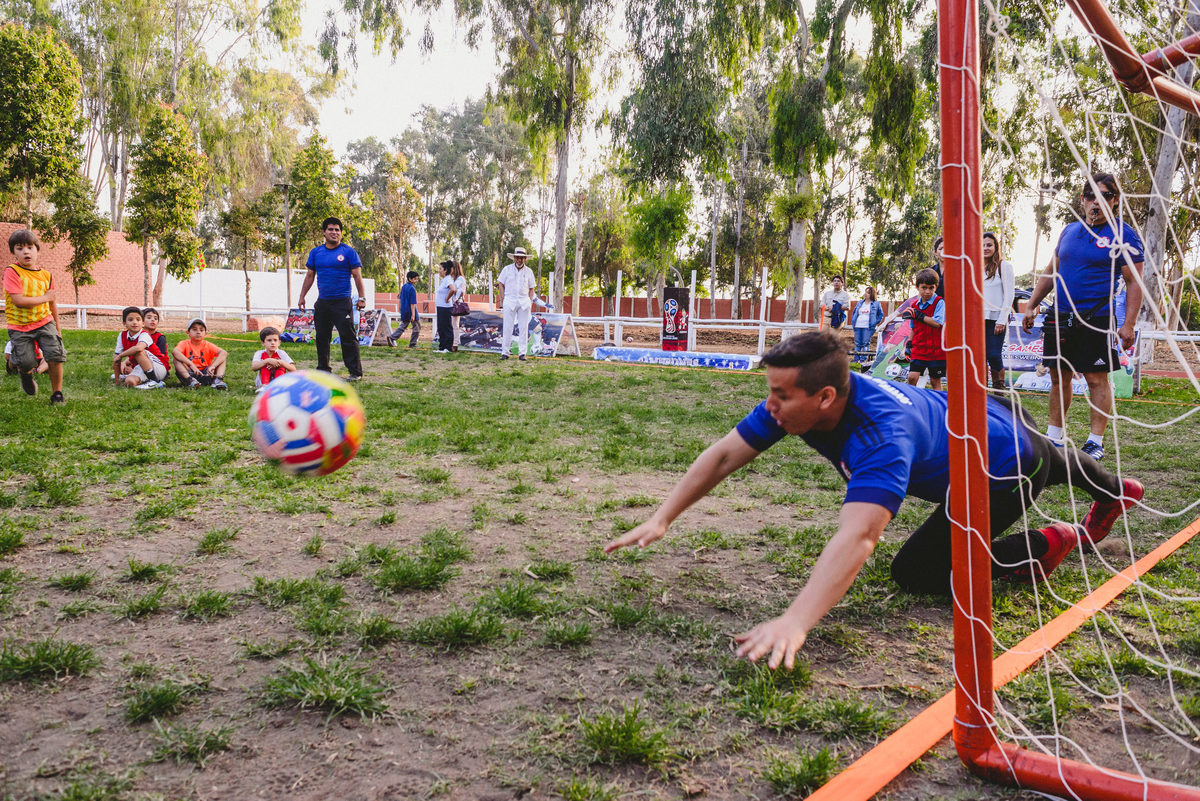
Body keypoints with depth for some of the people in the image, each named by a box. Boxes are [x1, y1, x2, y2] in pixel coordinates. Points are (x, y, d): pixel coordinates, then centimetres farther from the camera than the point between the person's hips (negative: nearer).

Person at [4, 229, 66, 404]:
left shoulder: (46, 275, 4)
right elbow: (18, 301, -22)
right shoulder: (12, 272, -11)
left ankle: (57, 393, 6)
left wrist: (57, 327, 20)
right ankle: (26, 373, 33)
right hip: (19, 326, -3)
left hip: (44, 322, 3)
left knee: (55, 355, -12)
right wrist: (44, 298, -13)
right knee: (27, 362, -8)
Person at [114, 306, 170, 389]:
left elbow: (138, 348, -39)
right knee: (129, 381, -26)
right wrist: (117, 378, -1)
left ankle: (155, 381, -23)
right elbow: (116, 357, 2)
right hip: (140, 368, 4)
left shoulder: (144, 335, -16)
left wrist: (120, 356, -27)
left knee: (138, 352, -28)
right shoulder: (122, 336, 2)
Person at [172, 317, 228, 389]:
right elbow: (175, 352, -22)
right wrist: (191, 364, -33)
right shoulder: (185, 344, 2)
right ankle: (189, 380, -38)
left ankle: (218, 380, -30)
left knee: (222, 358, -9)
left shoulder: (208, 345, 5)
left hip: (205, 374, 1)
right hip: (189, 373, -1)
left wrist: (213, 366, -28)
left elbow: (224, 353, -11)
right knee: (176, 359, -20)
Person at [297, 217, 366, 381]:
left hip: (342, 303, -5)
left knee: (348, 337, -8)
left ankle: (355, 372, -5)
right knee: (321, 338, 10)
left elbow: (357, 276, -2)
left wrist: (362, 298, -10)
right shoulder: (315, 252, 12)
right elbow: (309, 276, 17)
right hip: (322, 303, 5)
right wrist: (302, 297, 13)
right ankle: (323, 369, 21)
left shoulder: (348, 252, -1)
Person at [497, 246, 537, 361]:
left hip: (524, 302, 2)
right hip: (510, 301, -1)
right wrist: (503, 299, -1)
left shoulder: (529, 271, 9)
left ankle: (522, 353, 4)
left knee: (523, 328, 1)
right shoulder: (507, 269, 5)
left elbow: (532, 288, 13)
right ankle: (504, 352, 0)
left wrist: (530, 302, 2)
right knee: (507, 328, -4)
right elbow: (501, 285, 8)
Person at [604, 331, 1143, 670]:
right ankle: (1111, 489, 68)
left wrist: (795, 622, -71)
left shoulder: (880, 432, -47)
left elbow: (858, 536, -60)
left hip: (1008, 457, -8)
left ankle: (1041, 547, 6)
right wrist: (660, 520, -26)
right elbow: (723, 455, -20)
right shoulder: (794, 401, -26)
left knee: (916, 571, -11)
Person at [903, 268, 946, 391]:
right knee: (912, 377, -7)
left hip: (936, 349, -4)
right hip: (919, 349, 4)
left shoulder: (939, 302, -8)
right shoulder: (915, 305, 10)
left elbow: (936, 323, -21)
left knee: (935, 380, 4)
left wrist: (918, 315, -18)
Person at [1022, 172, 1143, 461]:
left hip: (1095, 319, -6)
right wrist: (1031, 306, 16)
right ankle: (1053, 436, 20)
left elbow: (1134, 283, -7)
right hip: (1060, 317, 6)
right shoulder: (1070, 231, 13)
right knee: (1059, 376, 10)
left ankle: (1096, 441, 5)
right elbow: (1051, 271, 21)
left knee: (1097, 379, -2)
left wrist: (1129, 324, -15)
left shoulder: (1123, 235, -4)